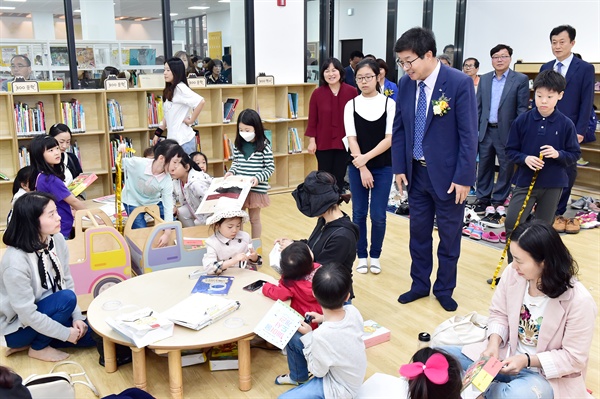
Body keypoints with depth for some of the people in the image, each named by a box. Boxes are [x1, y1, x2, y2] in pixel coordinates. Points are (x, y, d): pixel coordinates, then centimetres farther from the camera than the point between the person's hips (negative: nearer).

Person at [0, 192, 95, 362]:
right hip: (19, 327, -6)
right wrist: (66, 333, -21)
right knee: (67, 298, -28)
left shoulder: (57, 240, -11)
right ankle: (38, 347, -4)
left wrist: (77, 317, -10)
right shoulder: (15, 262, -31)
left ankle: (38, 338, 11)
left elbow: (67, 282, -1)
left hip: (45, 313, 7)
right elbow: (28, 314, -27)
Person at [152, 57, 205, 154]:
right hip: (173, 139, 8)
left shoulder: (180, 88, -12)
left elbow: (200, 102, -25)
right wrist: (157, 133, 15)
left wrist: (191, 120, -16)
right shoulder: (169, 90, 13)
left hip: (183, 140, -8)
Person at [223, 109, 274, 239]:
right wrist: (231, 172, -4)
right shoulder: (238, 144, 3)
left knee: (254, 218, 13)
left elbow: (270, 168, -8)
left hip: (256, 189, -4)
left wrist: (258, 178, -21)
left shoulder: (264, 146, -10)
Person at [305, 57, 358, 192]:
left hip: (344, 143, 0)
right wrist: (311, 140, -5)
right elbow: (312, 119, -1)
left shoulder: (352, 92, -5)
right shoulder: (317, 93, -4)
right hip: (323, 143, 0)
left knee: (339, 177, 8)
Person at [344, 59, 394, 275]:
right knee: (359, 213, 7)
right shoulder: (351, 105, 2)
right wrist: (362, 167, -12)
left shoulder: (389, 104, -3)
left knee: (378, 215, 1)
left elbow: (389, 139, -8)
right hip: (357, 167, 1)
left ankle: (375, 256, 19)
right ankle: (361, 256, 21)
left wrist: (366, 158, -17)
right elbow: (351, 138, -4)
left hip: (383, 167, -1)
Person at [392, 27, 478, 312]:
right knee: (418, 232, 15)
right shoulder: (405, 84, 0)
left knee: (449, 236, 10)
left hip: (447, 174, -4)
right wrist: (399, 167, 3)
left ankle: (444, 290, 28)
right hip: (416, 173, 5)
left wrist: (463, 178, -16)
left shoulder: (460, 83, -16)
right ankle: (419, 285, 32)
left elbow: (469, 135, -15)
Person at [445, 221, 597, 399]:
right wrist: (494, 344, -17)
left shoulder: (579, 301, -24)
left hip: (547, 374, -3)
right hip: (505, 355, 4)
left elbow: (574, 358, -16)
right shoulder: (512, 274, -13)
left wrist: (528, 360, -26)